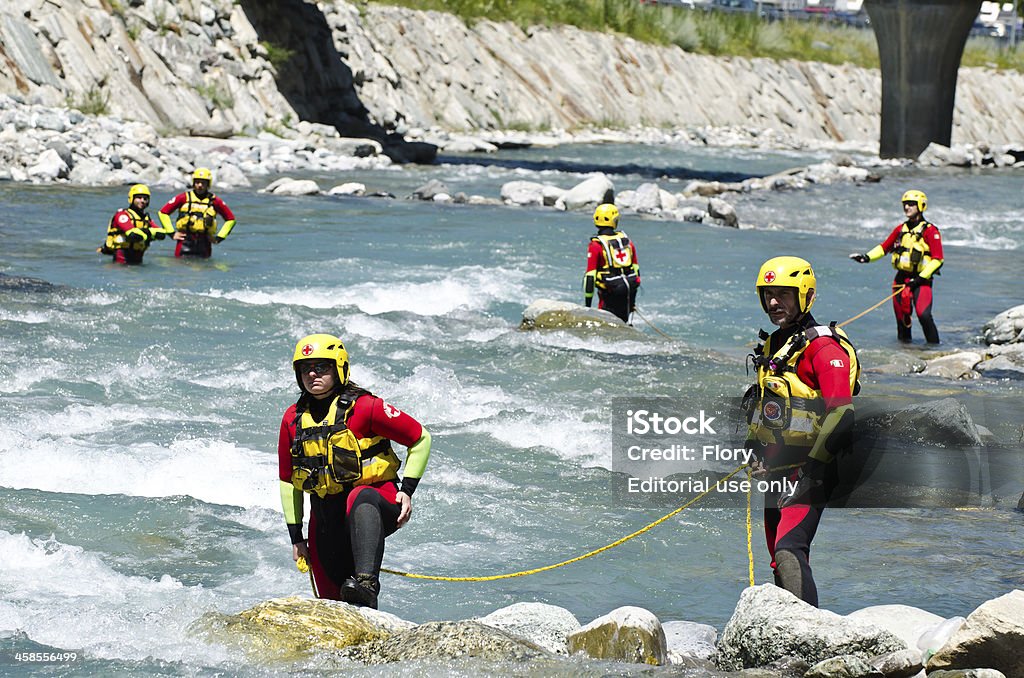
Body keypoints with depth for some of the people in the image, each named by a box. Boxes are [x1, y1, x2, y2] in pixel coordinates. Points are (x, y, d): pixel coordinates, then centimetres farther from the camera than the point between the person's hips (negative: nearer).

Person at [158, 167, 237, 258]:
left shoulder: (214, 201, 5)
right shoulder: (184, 198, 2)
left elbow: (231, 219, 13)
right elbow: (163, 212, 6)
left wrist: (219, 237, 6)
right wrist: (172, 233, 1)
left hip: (204, 243, 1)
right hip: (185, 241, -1)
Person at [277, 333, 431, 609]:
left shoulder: (364, 407, -9)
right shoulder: (293, 419, 6)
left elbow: (421, 439, -1)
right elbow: (288, 481, 16)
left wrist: (407, 490, -9)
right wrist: (296, 537, 13)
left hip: (378, 499, -5)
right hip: (326, 516, 5)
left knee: (360, 498, -41)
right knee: (332, 599, 0)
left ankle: (366, 584, -58)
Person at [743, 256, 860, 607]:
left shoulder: (823, 348, -12)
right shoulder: (772, 346, 16)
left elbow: (841, 413, -20)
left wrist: (815, 466, -23)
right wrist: (753, 447, 22)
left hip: (807, 472, -9)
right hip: (776, 471, 9)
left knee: (789, 550, -23)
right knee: (781, 558, 12)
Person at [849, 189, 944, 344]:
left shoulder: (930, 231, -6)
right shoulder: (901, 229, 13)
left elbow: (937, 260, -9)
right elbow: (884, 247, 22)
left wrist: (921, 278, -14)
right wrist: (867, 257, 6)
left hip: (921, 280, -6)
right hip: (901, 278, 6)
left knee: (924, 315, -22)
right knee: (902, 317, 5)